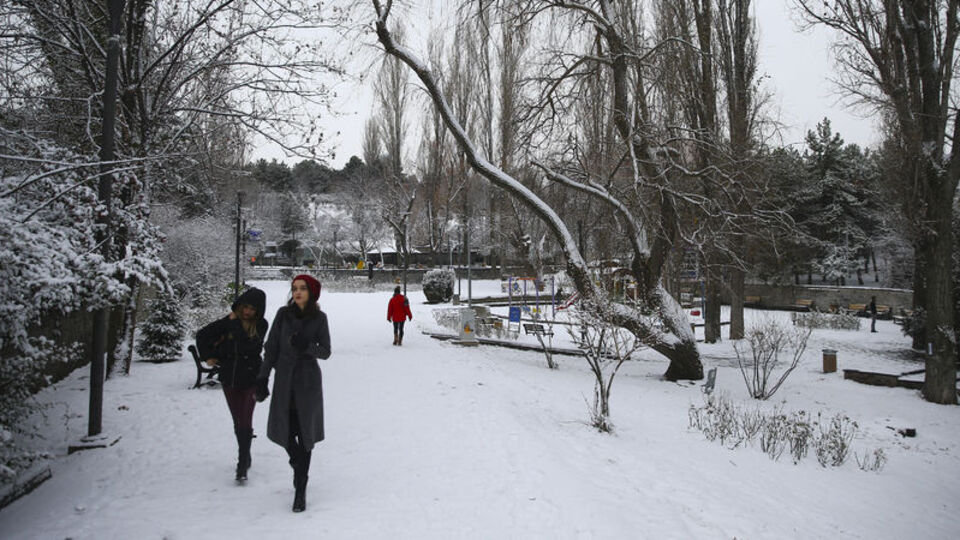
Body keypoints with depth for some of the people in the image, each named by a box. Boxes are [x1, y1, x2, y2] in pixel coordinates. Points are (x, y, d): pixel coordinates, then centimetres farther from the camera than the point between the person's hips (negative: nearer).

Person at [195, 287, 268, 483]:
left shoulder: (261, 325, -10)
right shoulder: (227, 322, -2)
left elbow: (248, 346, -26)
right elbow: (202, 335, 12)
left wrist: (235, 324, -21)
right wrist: (207, 356, 6)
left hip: (251, 378, -3)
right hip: (229, 377, 4)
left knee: (245, 421, -11)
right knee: (238, 422, 13)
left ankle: (242, 466, -7)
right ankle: (245, 457, 30)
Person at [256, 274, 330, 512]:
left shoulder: (319, 318, -2)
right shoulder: (283, 314, 0)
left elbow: (326, 352, -1)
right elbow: (271, 348, 2)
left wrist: (307, 346, -21)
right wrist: (263, 377, -2)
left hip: (308, 380, -1)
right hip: (285, 379, 2)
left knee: (305, 433, -1)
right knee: (283, 430, 2)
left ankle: (300, 491, 9)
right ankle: (299, 465, 35)